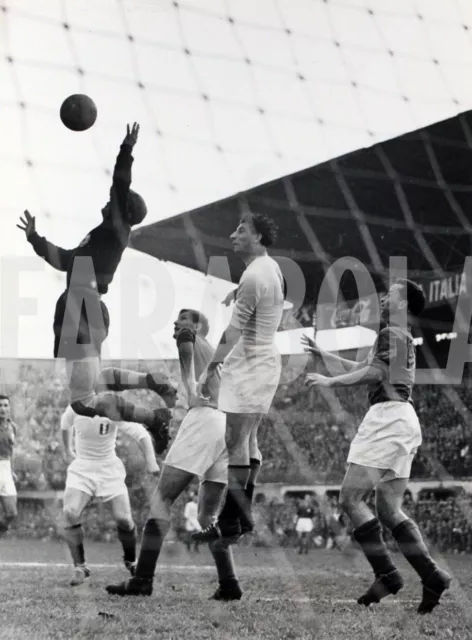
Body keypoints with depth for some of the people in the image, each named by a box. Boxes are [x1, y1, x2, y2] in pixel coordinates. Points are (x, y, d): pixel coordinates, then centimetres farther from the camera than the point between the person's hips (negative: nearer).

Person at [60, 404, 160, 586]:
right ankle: (80, 567, -10)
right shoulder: (75, 409, -10)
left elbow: (141, 435, -22)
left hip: (109, 470, -2)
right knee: (70, 512, -21)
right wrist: (67, 451, 24)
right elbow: (65, 425, 14)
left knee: (124, 519, -10)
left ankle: (131, 562, 19)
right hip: (81, 469, 2)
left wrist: (151, 461, -34)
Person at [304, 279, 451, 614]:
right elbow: (359, 367, 33)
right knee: (389, 509, 7)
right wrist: (322, 354, 34)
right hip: (403, 420, 10)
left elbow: (373, 373, -19)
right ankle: (432, 576, -3)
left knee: (350, 498, -10)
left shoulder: (391, 334, -6)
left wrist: (329, 381, -12)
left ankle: (387, 574, -15)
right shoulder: (404, 338, 26)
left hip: (389, 417, -10)